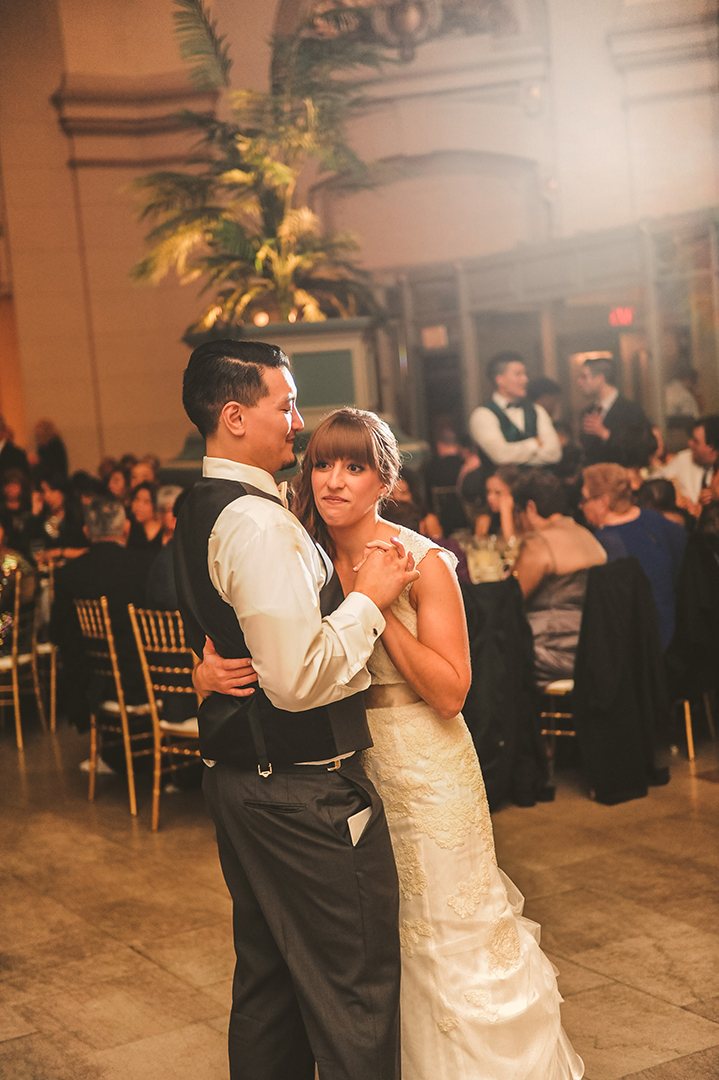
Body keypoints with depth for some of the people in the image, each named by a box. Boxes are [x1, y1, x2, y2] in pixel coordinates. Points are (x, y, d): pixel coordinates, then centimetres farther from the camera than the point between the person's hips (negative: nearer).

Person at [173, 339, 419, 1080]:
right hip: (306, 791, -10)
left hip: (238, 780, 10)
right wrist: (369, 599, -15)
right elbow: (299, 678, -27)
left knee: (266, 978, 20)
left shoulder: (199, 512, 11)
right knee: (354, 991, 2)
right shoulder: (259, 524, -21)